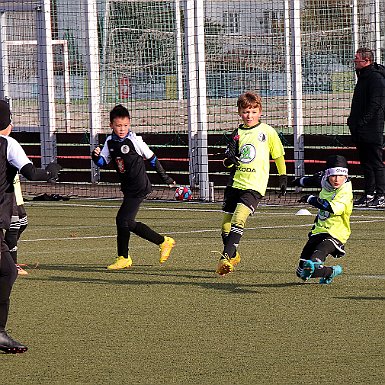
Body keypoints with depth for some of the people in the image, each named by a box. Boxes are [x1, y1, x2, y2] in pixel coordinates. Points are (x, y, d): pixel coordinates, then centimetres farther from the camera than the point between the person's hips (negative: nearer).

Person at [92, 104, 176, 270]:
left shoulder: (134, 140, -11)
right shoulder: (110, 141, 6)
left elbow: (152, 159, -2)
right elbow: (102, 162, 6)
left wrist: (166, 179, 5)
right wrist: (96, 156, -18)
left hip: (139, 187, -8)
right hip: (128, 188, 8)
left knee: (122, 219, -12)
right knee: (129, 223, 10)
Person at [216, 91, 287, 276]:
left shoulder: (268, 132, 1)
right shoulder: (237, 133, 9)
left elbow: (278, 155, 12)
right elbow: (228, 162, 10)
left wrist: (283, 177, 13)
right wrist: (229, 160, -13)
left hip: (254, 186, -5)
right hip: (235, 183, 5)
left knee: (238, 219, -23)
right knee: (226, 223, 7)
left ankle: (226, 258, -27)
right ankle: (233, 255, 31)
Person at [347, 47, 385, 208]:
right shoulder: (363, 77, 19)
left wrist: (362, 122, -21)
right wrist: (353, 120, 14)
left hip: (372, 131, -10)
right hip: (361, 131, 10)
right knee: (366, 163, 12)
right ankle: (368, 195, 16)